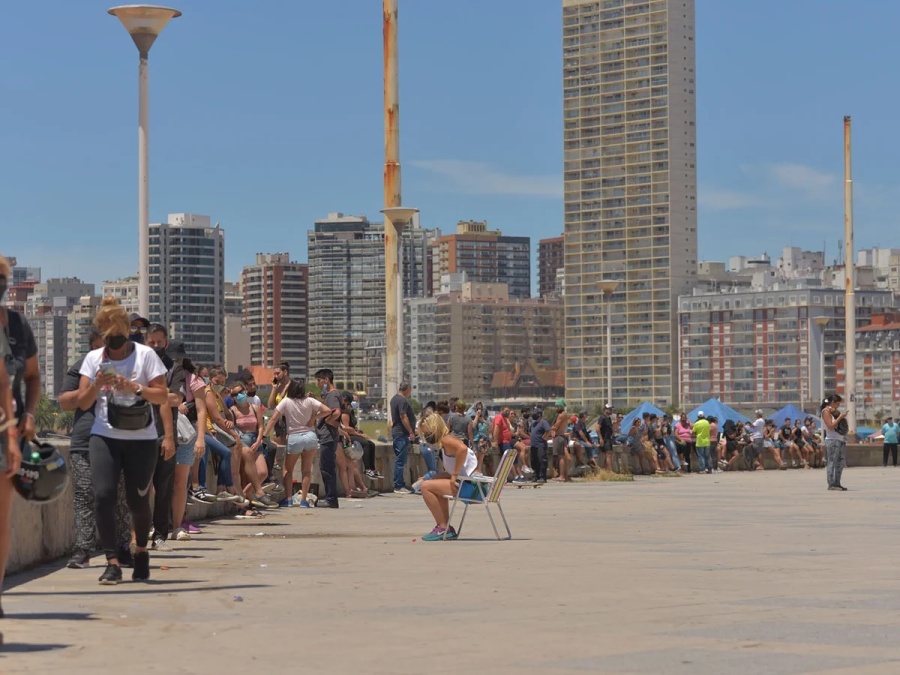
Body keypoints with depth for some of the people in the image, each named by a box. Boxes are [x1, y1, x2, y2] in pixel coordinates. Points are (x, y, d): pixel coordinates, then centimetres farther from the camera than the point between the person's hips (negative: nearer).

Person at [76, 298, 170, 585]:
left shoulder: (145, 355, 0)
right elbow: (82, 402, 6)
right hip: (104, 437, 2)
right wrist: (97, 385, -13)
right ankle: (112, 562, -10)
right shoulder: (94, 358, 8)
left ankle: (141, 550, 32)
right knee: (103, 495, -15)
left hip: (141, 439, -2)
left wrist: (134, 387, -18)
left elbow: (163, 396, -3)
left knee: (138, 501, 3)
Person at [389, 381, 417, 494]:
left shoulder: (394, 399, 16)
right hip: (402, 433, -11)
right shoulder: (402, 400, -16)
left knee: (400, 460, 14)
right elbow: (403, 417, -22)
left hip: (396, 431, 11)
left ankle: (399, 484, 18)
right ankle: (399, 486, -8)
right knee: (401, 461, -8)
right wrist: (411, 432, -19)